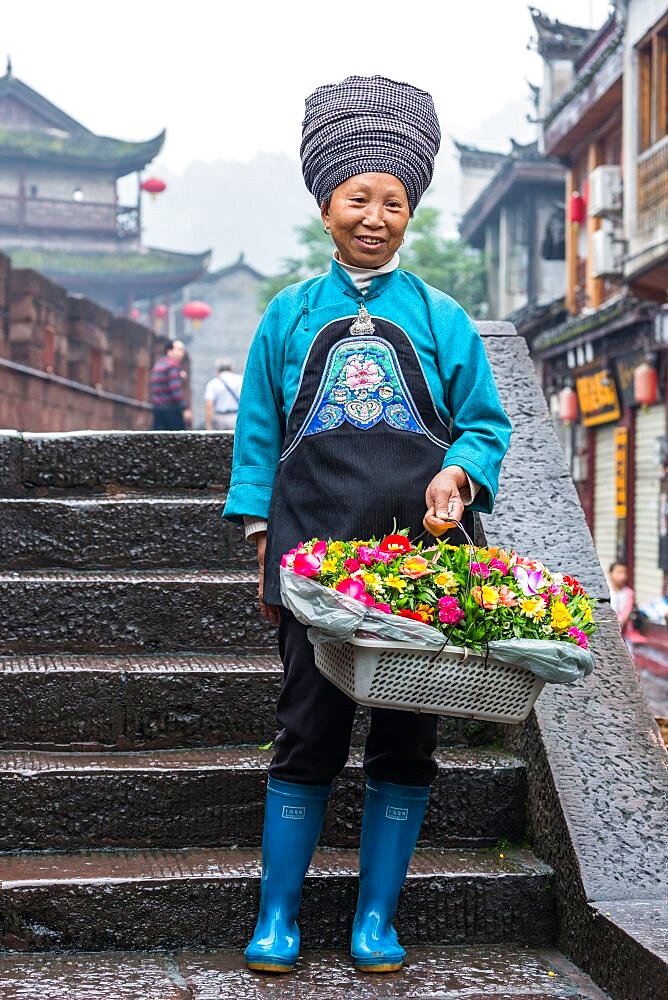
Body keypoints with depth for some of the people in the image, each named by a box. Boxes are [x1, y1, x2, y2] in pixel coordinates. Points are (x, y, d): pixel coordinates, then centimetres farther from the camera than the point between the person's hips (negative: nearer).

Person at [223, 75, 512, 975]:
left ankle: (376, 918, 16)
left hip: (417, 548, 1)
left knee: (406, 740, 3)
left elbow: (485, 423, 11)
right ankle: (277, 917, 11)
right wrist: (264, 546, 5)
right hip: (317, 549, 0)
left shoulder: (441, 319, 11)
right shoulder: (290, 317, 12)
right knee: (309, 733, -1)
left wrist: (458, 472, -11)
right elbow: (258, 437, 13)